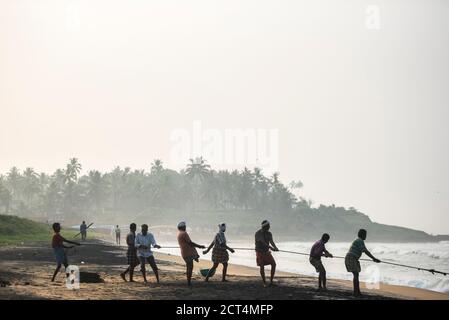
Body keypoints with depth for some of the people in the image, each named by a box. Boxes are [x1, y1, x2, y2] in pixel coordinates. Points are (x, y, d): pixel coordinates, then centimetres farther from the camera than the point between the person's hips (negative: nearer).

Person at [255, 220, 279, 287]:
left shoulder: (269, 234, 1)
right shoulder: (258, 234, -16)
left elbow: (271, 242, -16)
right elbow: (263, 242, -30)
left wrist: (275, 248, -38)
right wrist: (271, 248, -43)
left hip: (266, 252, 5)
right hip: (260, 252, -5)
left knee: (273, 264, -9)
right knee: (262, 267, -8)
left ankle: (271, 281, -2)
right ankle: (264, 283, 4)